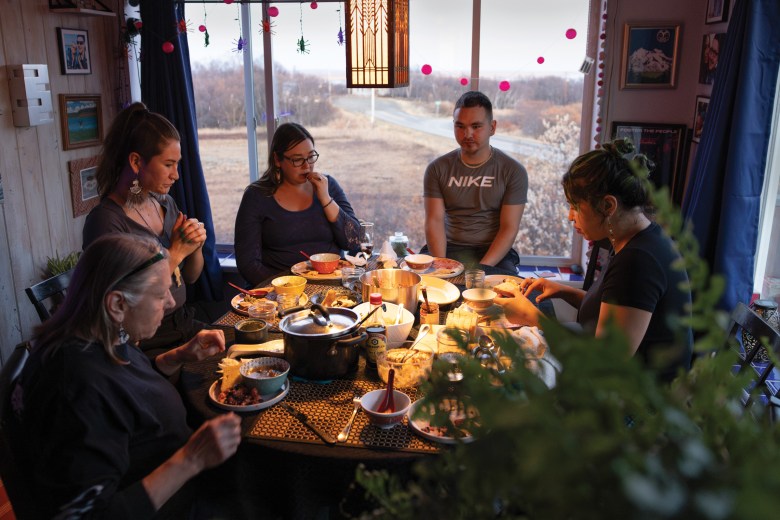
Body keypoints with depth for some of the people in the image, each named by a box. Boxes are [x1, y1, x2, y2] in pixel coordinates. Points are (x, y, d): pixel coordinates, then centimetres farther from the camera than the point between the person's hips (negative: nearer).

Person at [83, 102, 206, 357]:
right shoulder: (106, 220, -15)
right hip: (147, 344, -7)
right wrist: (175, 252, -15)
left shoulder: (165, 203, 7)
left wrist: (196, 247, -5)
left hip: (184, 324, 7)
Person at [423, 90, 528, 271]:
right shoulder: (438, 168, 5)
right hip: (449, 249, 1)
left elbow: (509, 229, -6)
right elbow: (434, 220, -3)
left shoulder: (513, 171, -1)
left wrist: (481, 269, -20)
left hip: (494, 253, -1)